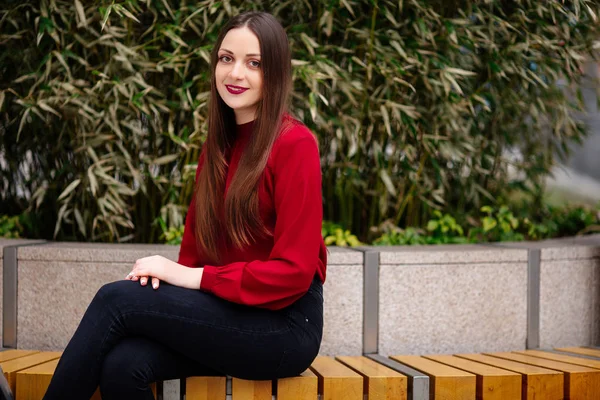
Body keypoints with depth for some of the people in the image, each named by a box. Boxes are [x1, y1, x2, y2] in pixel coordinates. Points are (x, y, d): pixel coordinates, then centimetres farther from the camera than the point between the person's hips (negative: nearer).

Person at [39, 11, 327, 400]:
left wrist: (192, 278, -17)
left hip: (285, 325, -6)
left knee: (116, 299, -21)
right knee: (122, 364, -24)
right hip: (227, 313, 6)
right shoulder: (218, 145, 13)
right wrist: (168, 273, -10)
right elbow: (196, 244, 12)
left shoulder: (294, 143, -9)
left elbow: (293, 271, -15)